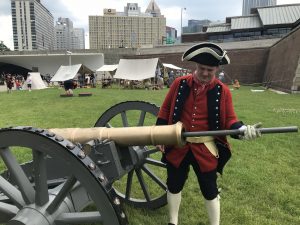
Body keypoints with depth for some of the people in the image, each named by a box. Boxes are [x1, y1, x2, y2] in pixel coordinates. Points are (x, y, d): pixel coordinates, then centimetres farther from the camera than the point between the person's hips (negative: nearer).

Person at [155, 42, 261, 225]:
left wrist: (242, 129, -28)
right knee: (174, 185, 17)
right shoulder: (179, 84, -4)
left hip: (206, 150, -1)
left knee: (210, 190, 13)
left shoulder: (223, 91, -7)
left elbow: (230, 119, -6)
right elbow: (165, 111, 3)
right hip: (177, 147, 2)